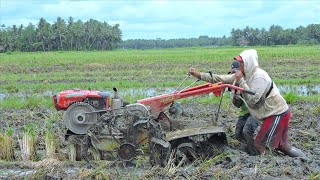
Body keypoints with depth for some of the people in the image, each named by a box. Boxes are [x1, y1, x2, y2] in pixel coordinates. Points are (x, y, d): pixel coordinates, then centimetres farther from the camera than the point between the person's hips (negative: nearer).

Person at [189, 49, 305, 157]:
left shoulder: (259, 76, -23)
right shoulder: (244, 75, 3)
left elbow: (252, 99, -29)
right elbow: (222, 79, 2)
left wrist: (241, 81, -24)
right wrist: (200, 75, -4)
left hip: (278, 114, -9)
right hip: (277, 112, 9)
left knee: (260, 144, -6)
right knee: (282, 145, 20)